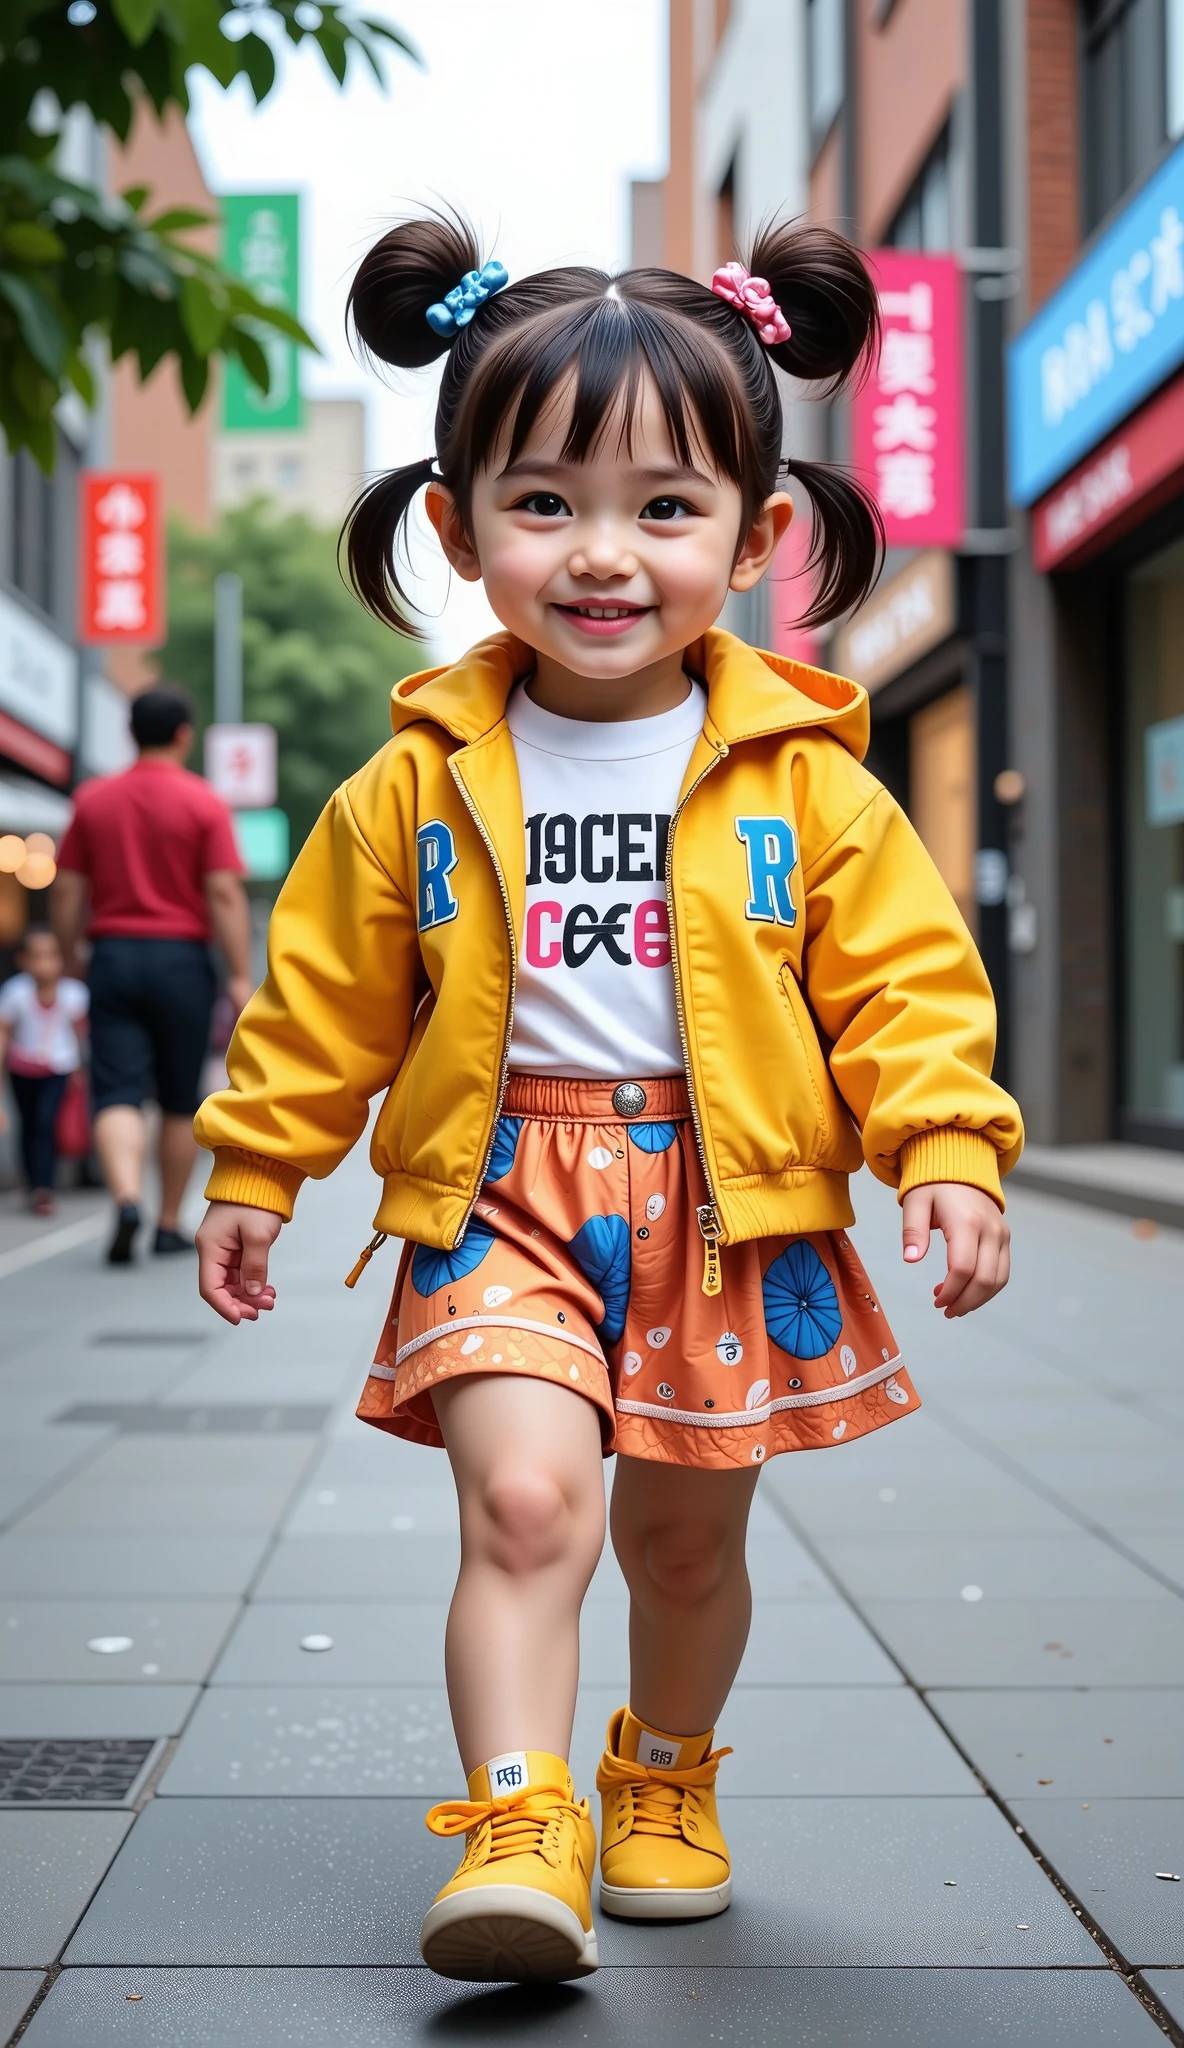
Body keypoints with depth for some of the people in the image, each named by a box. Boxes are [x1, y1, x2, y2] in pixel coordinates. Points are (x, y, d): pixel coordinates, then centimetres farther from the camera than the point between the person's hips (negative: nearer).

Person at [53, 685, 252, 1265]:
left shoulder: (92, 799, 5)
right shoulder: (203, 803, -4)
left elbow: (67, 891, 6)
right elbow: (224, 895, -10)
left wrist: (69, 959, 16)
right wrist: (240, 977, -8)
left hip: (113, 955, 2)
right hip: (181, 957, -1)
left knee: (117, 1094, -2)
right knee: (180, 1101, 10)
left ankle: (127, 1198, -25)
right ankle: (170, 1226, 17)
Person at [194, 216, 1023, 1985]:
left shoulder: (805, 781, -4)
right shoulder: (417, 785, -3)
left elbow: (904, 979, -2)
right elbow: (326, 992, 6)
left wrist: (948, 1153, -13)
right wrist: (255, 1170, 9)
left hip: (729, 1210, 1)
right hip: (502, 1195, -1)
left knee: (687, 1537, 15)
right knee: (525, 1499, -21)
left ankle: (666, 1782, 40)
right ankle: (519, 1829, -16)